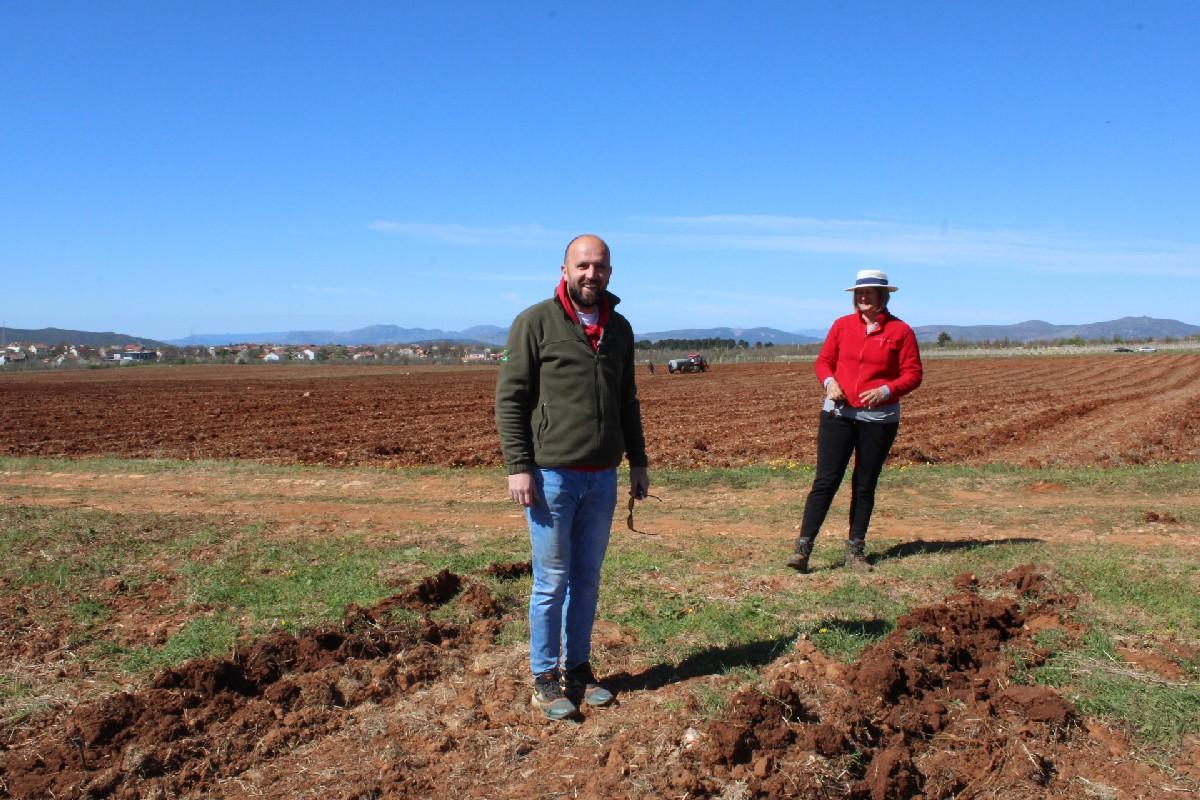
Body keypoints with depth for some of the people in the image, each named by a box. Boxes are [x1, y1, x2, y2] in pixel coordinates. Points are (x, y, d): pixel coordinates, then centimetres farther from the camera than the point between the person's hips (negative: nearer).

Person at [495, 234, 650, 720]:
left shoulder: (619, 328, 11)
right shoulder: (535, 323, -6)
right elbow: (510, 398, -8)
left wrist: (638, 461, 15)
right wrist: (518, 466, -14)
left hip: (602, 478, 5)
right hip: (551, 475, -5)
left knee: (588, 579, 14)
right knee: (552, 581, 4)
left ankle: (578, 667, 28)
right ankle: (545, 678, 19)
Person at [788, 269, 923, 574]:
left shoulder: (901, 331, -1)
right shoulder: (842, 325, 6)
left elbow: (913, 374, -1)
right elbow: (824, 361, 11)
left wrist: (886, 390, -18)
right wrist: (829, 382, -10)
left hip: (879, 418, -1)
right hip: (838, 414, 1)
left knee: (865, 486, 9)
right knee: (825, 481, -4)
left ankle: (855, 550, 20)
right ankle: (802, 548, -3)